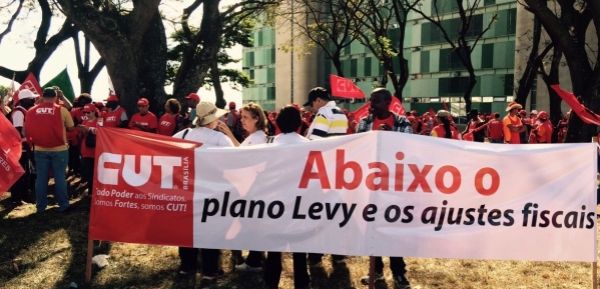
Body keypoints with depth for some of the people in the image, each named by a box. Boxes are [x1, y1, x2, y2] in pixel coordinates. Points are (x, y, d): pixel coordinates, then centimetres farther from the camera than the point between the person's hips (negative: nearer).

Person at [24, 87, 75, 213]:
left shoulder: (32, 111, 1)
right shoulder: (62, 110, -8)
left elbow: (27, 131, 8)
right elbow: (71, 127, 1)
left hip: (39, 149, 3)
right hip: (59, 149, -3)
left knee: (41, 177, 11)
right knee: (60, 177, 5)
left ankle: (40, 206, 18)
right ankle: (63, 205, 11)